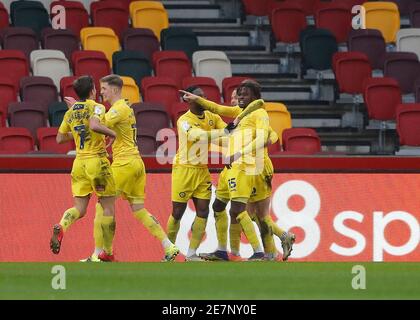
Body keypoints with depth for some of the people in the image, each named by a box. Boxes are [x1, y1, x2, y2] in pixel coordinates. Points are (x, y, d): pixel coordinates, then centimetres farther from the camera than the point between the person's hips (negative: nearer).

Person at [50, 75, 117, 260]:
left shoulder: (70, 112, 10)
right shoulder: (96, 107, -8)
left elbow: (60, 138, 15)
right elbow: (94, 125, -29)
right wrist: (112, 133, -13)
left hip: (79, 162, 5)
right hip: (97, 162, -5)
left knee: (79, 208, 6)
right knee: (108, 207, 6)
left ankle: (61, 227, -26)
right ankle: (108, 252, 8)